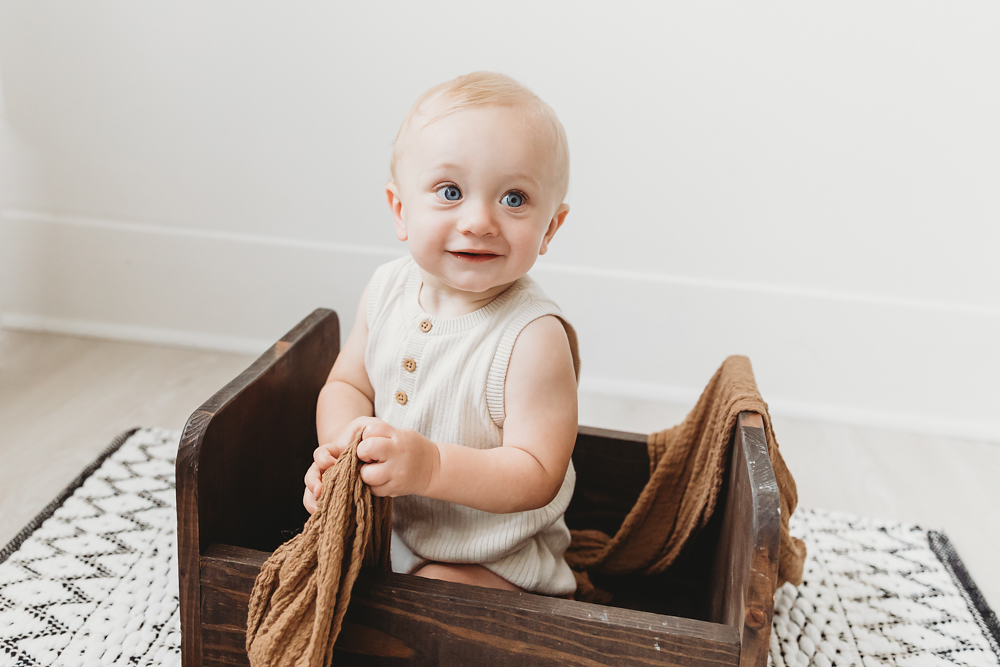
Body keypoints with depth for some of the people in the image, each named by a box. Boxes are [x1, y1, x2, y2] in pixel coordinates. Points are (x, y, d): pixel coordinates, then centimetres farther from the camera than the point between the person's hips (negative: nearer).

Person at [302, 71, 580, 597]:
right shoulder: (387, 290, -8)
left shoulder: (532, 336, -27)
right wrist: (341, 445, -19)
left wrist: (431, 465, -41)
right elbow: (348, 383, 4)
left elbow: (537, 477, -26)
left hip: (488, 561, -5)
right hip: (382, 520, 6)